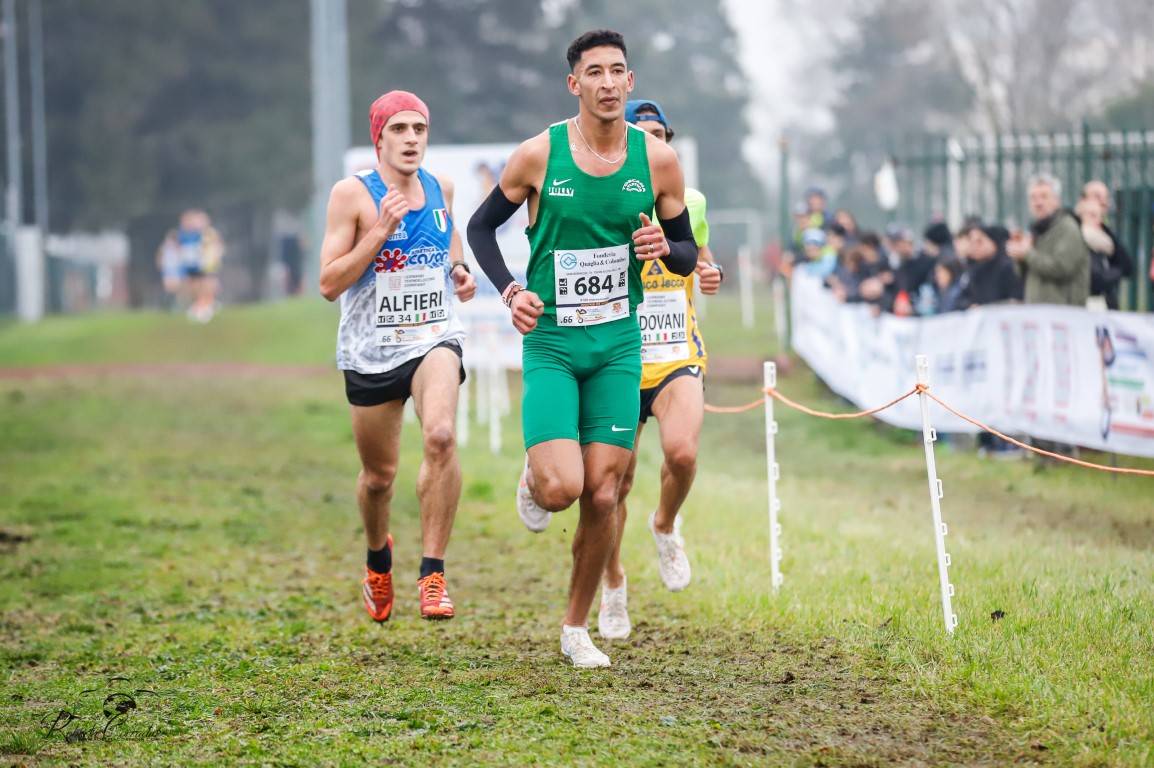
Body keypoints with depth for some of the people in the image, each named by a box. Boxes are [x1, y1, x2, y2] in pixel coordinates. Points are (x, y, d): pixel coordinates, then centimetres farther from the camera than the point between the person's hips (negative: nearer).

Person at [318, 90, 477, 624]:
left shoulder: (441, 188, 5)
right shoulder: (352, 194, -8)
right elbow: (329, 284, -12)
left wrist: (461, 274, 7)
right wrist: (381, 231, -20)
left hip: (434, 338, 1)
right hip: (370, 350, -1)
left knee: (441, 437, -28)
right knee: (379, 475, 11)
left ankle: (433, 573, -22)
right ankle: (378, 555, 45)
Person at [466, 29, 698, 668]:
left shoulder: (657, 160, -1)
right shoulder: (539, 155, -8)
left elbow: (687, 254, 9)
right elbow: (481, 226, 6)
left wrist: (665, 248, -15)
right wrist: (510, 291, -10)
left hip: (619, 345, 3)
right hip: (550, 343, -2)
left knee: (602, 495, 1)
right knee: (561, 487, -18)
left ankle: (576, 628, 19)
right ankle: (533, 479, 21)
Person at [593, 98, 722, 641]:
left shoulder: (691, 203, 6)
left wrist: (710, 272, 1)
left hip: (678, 357, 1)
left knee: (682, 452, -25)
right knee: (615, 481, 3)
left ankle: (666, 526, 9)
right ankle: (613, 588, 26)